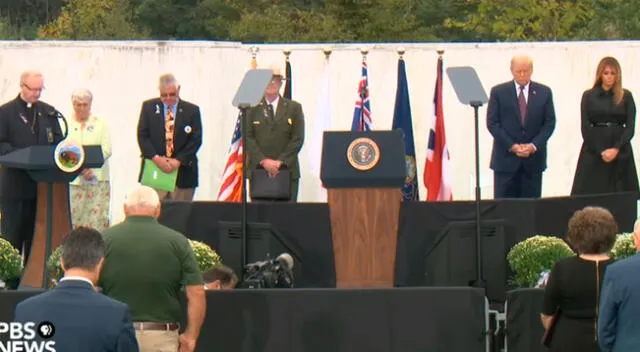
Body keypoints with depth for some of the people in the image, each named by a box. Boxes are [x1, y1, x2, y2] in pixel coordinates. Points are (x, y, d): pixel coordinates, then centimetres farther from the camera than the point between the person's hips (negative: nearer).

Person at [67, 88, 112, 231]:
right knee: (75, 219, -5)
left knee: (98, 217, -7)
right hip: (74, 180, 0)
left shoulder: (100, 123, 11)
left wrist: (90, 165, -13)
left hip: (98, 178, 0)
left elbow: (107, 150, 2)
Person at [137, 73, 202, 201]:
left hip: (183, 173, 0)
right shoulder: (149, 107, 8)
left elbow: (196, 140, 0)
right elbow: (142, 136, 3)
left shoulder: (192, 110, 6)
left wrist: (179, 160, -12)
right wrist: (155, 158, -11)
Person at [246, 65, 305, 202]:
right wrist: (263, 161, -11)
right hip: (258, 169, 0)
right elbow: (248, 137, 2)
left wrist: (280, 161, -8)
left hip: (286, 170, 0)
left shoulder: (294, 107, 10)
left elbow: (298, 139, 3)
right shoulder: (252, 108, 9)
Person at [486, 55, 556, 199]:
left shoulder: (544, 92, 8)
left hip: (533, 159, 2)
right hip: (506, 158, -1)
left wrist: (534, 145, -9)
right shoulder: (498, 92, 3)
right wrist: (512, 146, -11)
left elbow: (550, 123, 5)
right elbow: (492, 123, -2)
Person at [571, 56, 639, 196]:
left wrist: (616, 149, -13)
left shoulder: (626, 97, 7)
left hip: (621, 154, 1)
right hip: (593, 153, -1)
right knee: (591, 194, -7)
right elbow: (585, 127, 1)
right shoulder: (589, 96, 5)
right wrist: (600, 152, -10)